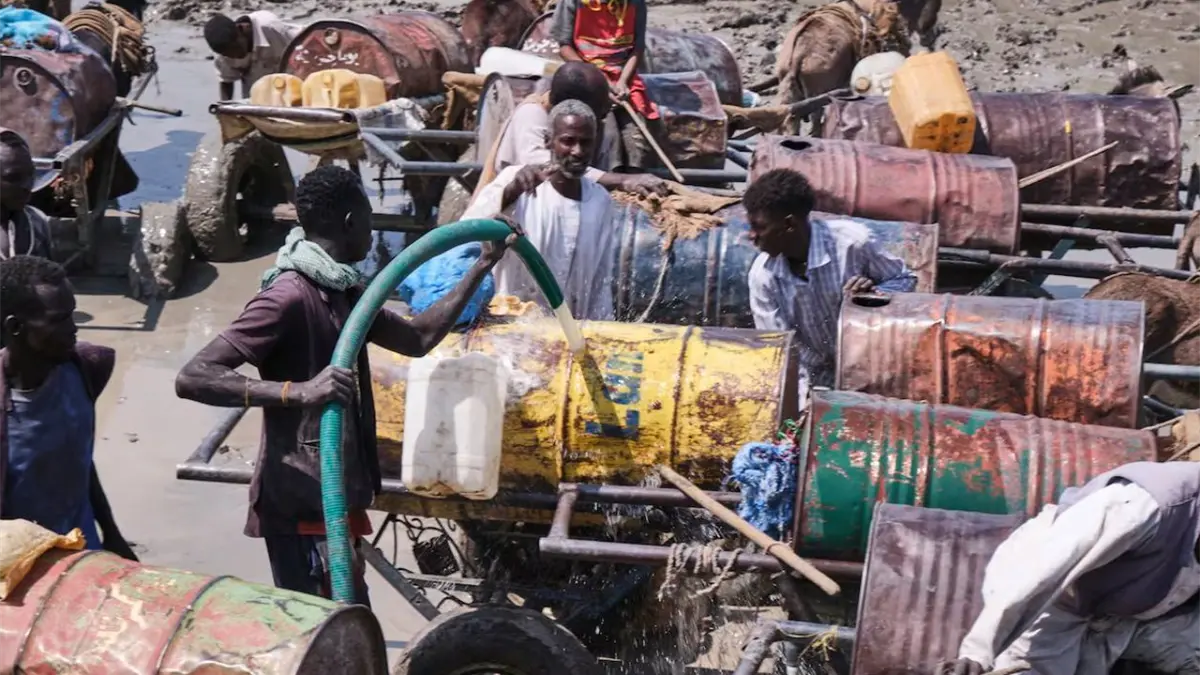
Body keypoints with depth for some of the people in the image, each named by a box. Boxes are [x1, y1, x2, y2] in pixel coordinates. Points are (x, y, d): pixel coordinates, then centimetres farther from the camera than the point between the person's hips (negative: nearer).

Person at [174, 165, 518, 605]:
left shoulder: (340, 290, 12)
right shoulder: (289, 298, -18)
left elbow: (418, 339, 23)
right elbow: (193, 377, -25)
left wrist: (483, 267, 21)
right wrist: (298, 391, -37)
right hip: (303, 504, -10)